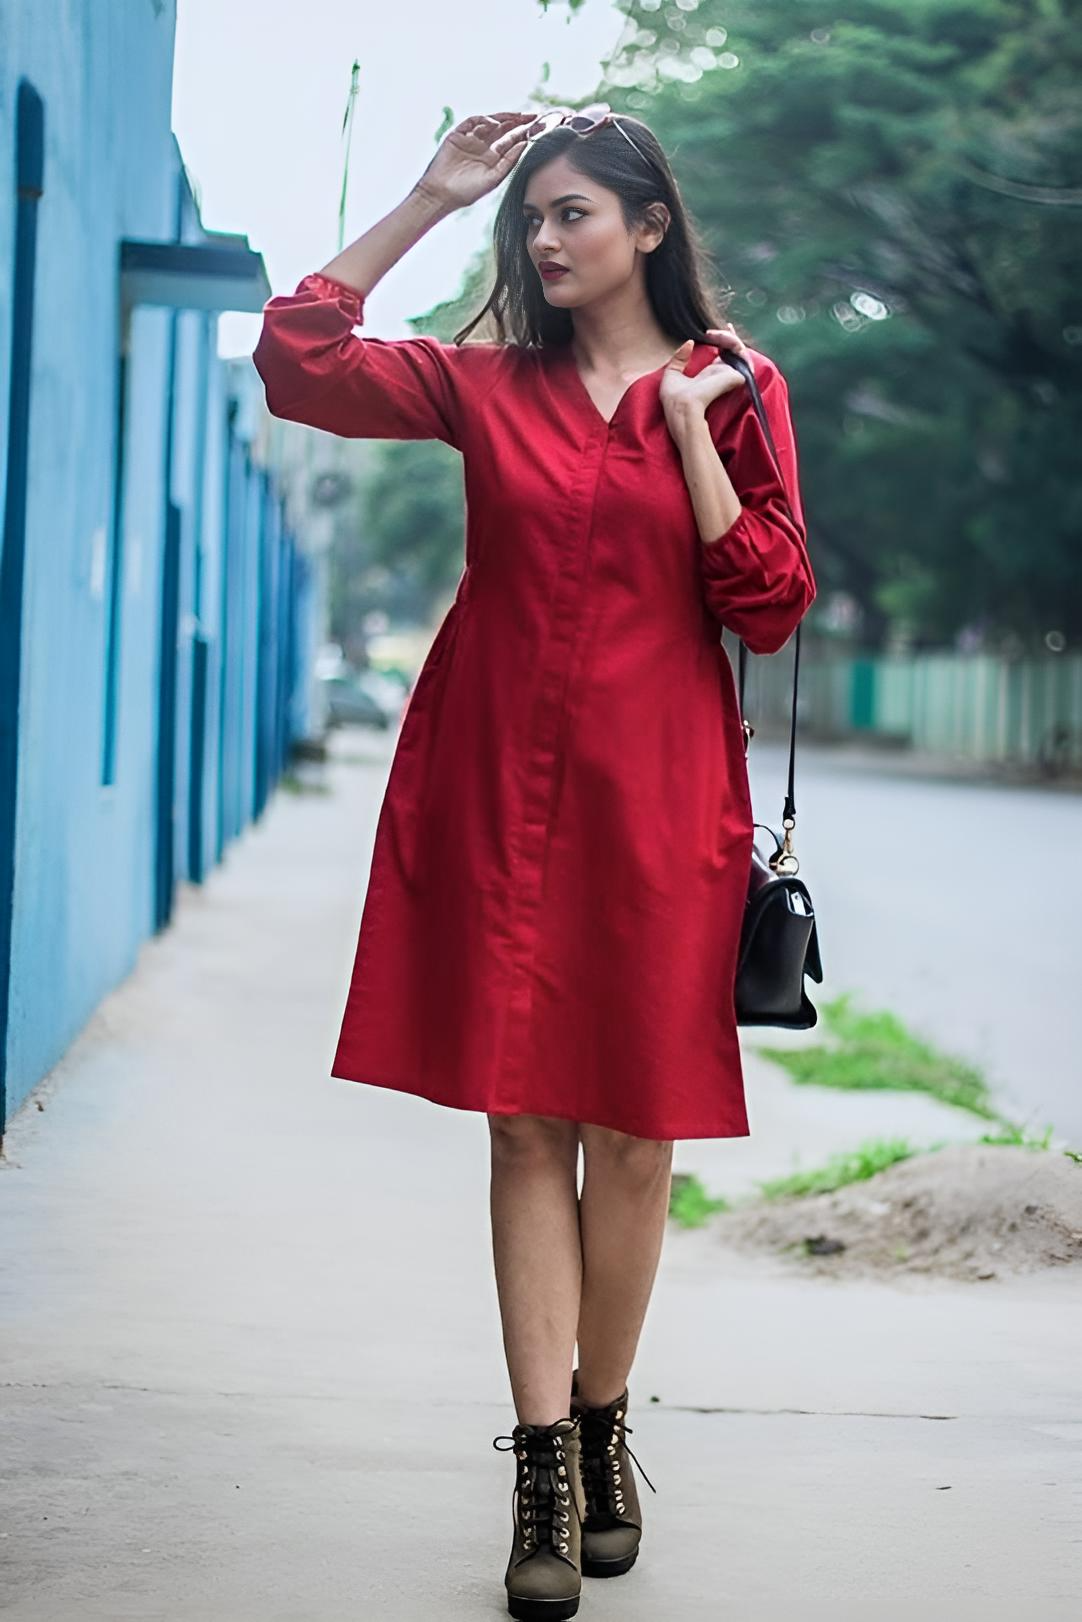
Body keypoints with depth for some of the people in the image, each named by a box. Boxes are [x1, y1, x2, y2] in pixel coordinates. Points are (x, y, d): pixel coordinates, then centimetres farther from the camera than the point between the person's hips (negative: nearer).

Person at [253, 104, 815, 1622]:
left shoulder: (733, 388, 6)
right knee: (527, 1121, -1)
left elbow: (771, 606, -2)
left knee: (633, 1127, 3)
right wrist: (424, 202, 1)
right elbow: (297, 359, -1)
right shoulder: (487, 382, 10)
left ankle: (601, 1429, 20)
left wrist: (686, 424, -8)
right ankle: (545, 1475, 1)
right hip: (500, 792, 1)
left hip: (654, 796, -1)